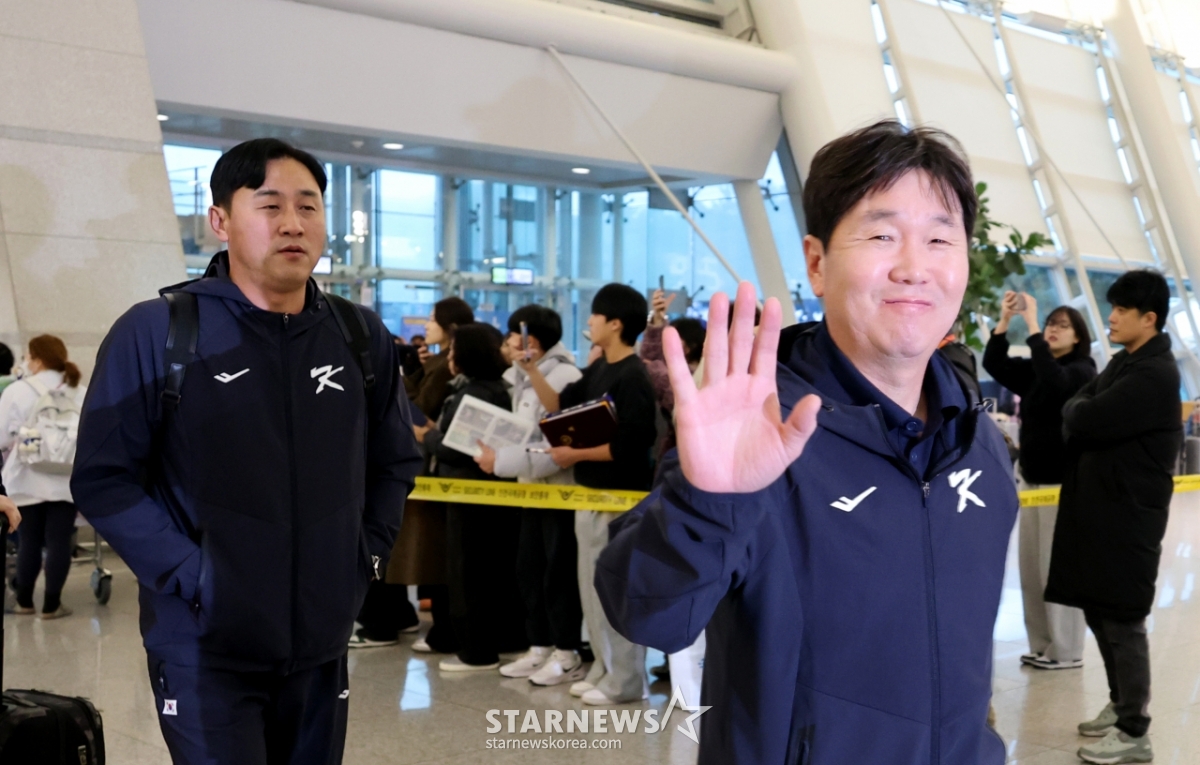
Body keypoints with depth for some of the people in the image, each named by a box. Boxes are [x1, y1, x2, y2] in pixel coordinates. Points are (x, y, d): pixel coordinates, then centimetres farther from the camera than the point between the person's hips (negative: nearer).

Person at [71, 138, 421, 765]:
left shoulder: (362, 337, 5)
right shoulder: (156, 333, -9)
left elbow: (394, 463, 17)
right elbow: (103, 478, -8)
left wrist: (367, 554, 5)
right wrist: (189, 575, -15)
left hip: (321, 642, 5)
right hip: (204, 648, -4)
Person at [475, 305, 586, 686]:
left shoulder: (564, 379, -16)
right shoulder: (524, 380, 13)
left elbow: (558, 449, -23)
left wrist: (502, 461, -21)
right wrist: (495, 451, 3)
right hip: (533, 490, 9)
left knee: (558, 574, -2)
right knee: (529, 570, 11)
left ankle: (568, 655, 8)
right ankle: (540, 647, 20)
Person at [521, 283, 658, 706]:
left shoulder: (632, 377, -17)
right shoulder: (598, 370, 11)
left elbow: (626, 447, -22)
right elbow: (560, 406, 13)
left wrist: (576, 455, -16)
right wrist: (531, 369, 4)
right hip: (590, 493, 10)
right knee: (592, 587, 15)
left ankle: (625, 681, 7)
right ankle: (604, 668, 26)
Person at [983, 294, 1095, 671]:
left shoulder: (1082, 371, -7)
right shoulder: (1033, 371, 12)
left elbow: (1054, 381, -27)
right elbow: (994, 364, 3)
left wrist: (1030, 325, -27)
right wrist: (1004, 319, -10)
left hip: (1064, 482, -7)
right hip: (1032, 480, 7)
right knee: (1031, 569, 8)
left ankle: (1067, 650, 3)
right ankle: (1041, 645, 16)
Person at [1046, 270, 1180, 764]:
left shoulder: (1155, 374, -18)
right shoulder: (1124, 363, 14)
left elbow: (1085, 419, -23)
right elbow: (1075, 410, 13)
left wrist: (1078, 408, -3)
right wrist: (1083, 411, -7)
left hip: (1128, 517, -9)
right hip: (1098, 509, 9)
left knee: (1122, 622, -3)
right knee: (1099, 613, 17)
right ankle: (1121, 706, 31)